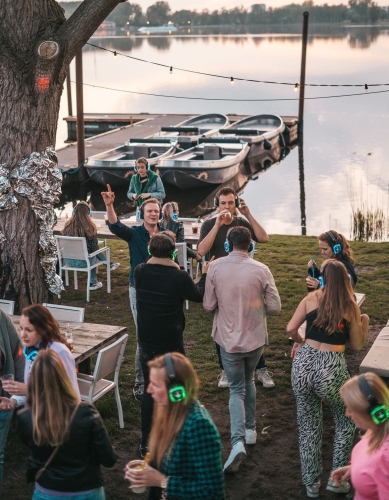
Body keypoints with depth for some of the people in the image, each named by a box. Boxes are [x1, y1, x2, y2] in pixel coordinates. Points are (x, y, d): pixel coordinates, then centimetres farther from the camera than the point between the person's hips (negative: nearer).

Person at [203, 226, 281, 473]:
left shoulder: (216, 267, -11)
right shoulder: (261, 270, -13)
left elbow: (209, 305, -5)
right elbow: (274, 307, -8)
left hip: (229, 339, -1)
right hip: (255, 337, 1)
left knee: (237, 389, 8)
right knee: (249, 381, 26)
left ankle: (238, 441, -11)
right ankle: (250, 430, 34)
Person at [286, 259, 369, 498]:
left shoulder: (311, 298, 5)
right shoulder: (351, 306, 1)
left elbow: (291, 328, 2)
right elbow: (357, 345, 7)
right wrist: (365, 321, 22)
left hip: (304, 364, 2)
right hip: (331, 368, -2)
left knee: (309, 425, 19)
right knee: (347, 421, 24)